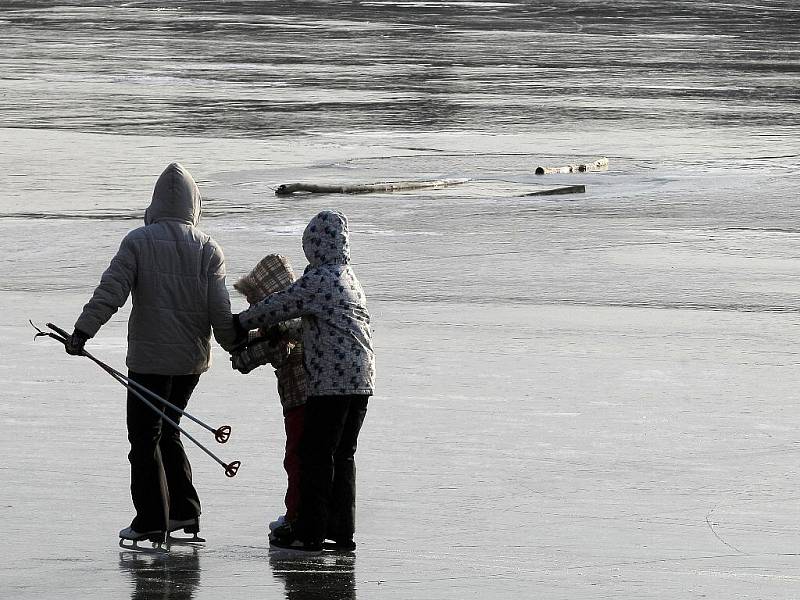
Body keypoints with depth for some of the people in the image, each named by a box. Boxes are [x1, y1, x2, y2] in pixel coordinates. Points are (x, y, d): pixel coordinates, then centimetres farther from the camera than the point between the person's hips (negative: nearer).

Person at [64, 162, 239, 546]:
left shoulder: (139, 241, -8)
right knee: (167, 430, 20)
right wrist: (237, 347, 10)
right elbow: (219, 309, -2)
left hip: (150, 358, -5)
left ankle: (151, 521, -2)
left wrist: (81, 331, -16)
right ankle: (185, 511, 19)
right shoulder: (207, 249, 1)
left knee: (145, 436, 2)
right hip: (192, 359, 5)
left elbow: (110, 292, -15)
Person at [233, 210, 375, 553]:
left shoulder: (316, 280, -11)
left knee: (316, 454, -3)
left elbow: (276, 308, -8)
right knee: (344, 454, 14)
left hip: (331, 381, -9)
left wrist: (239, 323, 6)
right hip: (363, 380, 9)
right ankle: (342, 530, 15)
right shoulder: (351, 279, 17)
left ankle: (310, 533, -2)